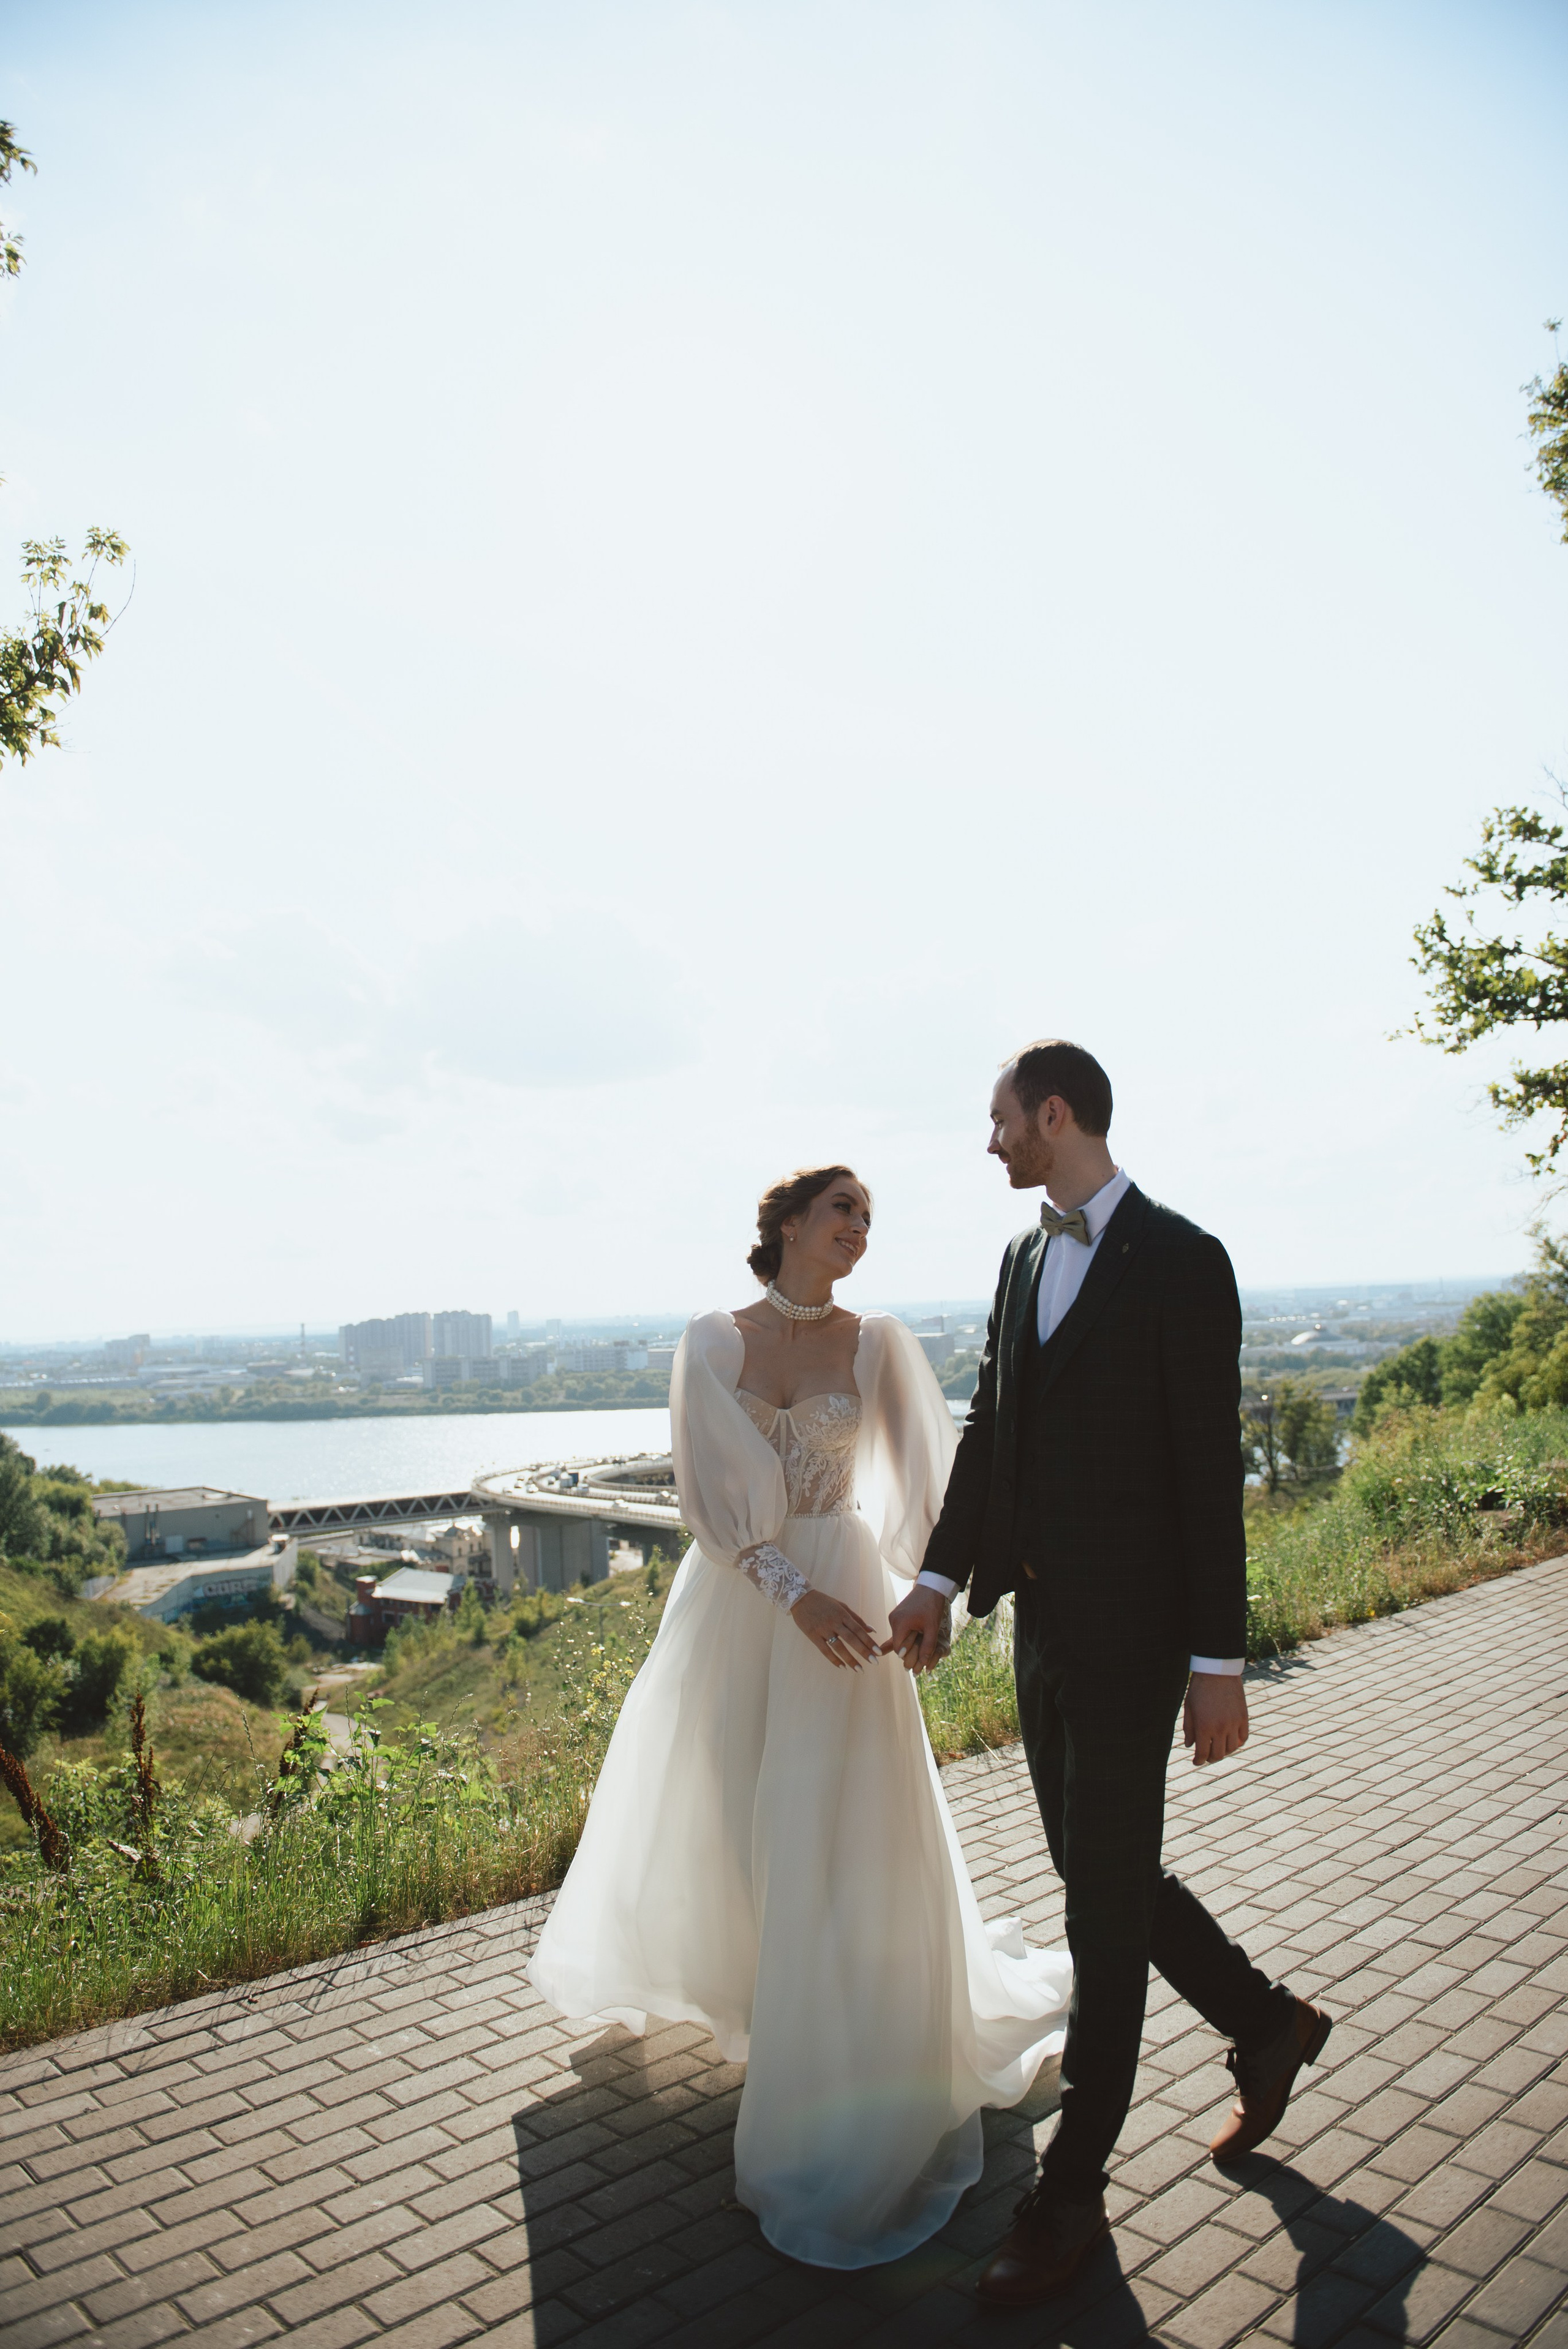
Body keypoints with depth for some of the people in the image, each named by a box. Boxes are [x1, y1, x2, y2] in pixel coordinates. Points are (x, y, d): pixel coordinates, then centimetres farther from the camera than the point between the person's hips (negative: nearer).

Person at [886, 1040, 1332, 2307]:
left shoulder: (1182, 1261, -14)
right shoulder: (1023, 1257, 8)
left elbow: (1211, 1472, -15)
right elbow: (989, 1426, 10)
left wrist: (1219, 1664, -14)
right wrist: (939, 1577, 4)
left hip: (1130, 1632, -8)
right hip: (1042, 1620, 8)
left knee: (1106, 1902, 4)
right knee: (1098, 1874, 19)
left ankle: (1073, 2191, 21)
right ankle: (1267, 2024, 43)